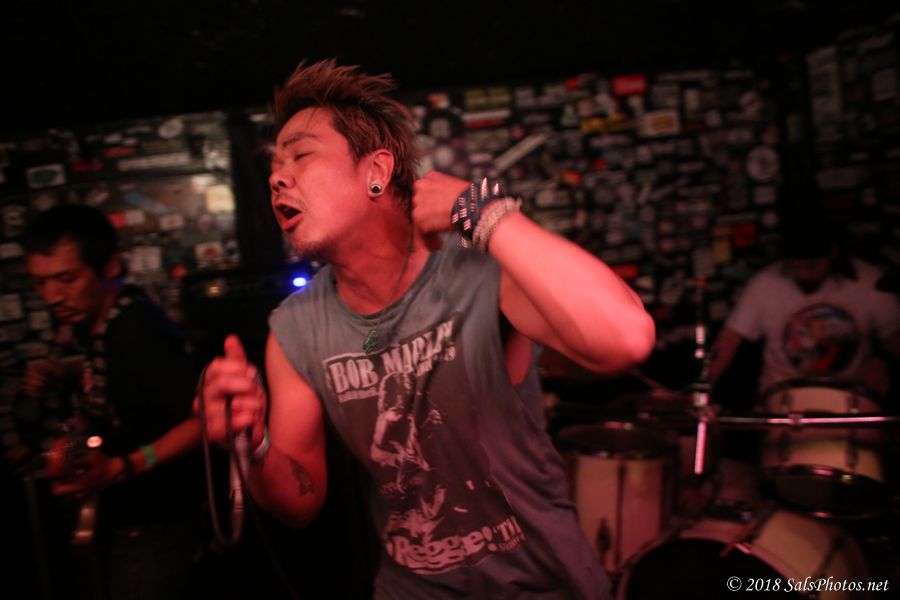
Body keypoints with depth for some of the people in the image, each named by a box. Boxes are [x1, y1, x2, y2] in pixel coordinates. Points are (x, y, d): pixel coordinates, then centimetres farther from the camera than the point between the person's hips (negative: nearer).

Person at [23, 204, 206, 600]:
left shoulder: (139, 330, -28)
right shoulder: (82, 319, -2)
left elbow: (203, 419, -30)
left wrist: (122, 468, -36)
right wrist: (54, 377, -1)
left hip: (154, 522, -8)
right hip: (113, 514, 8)